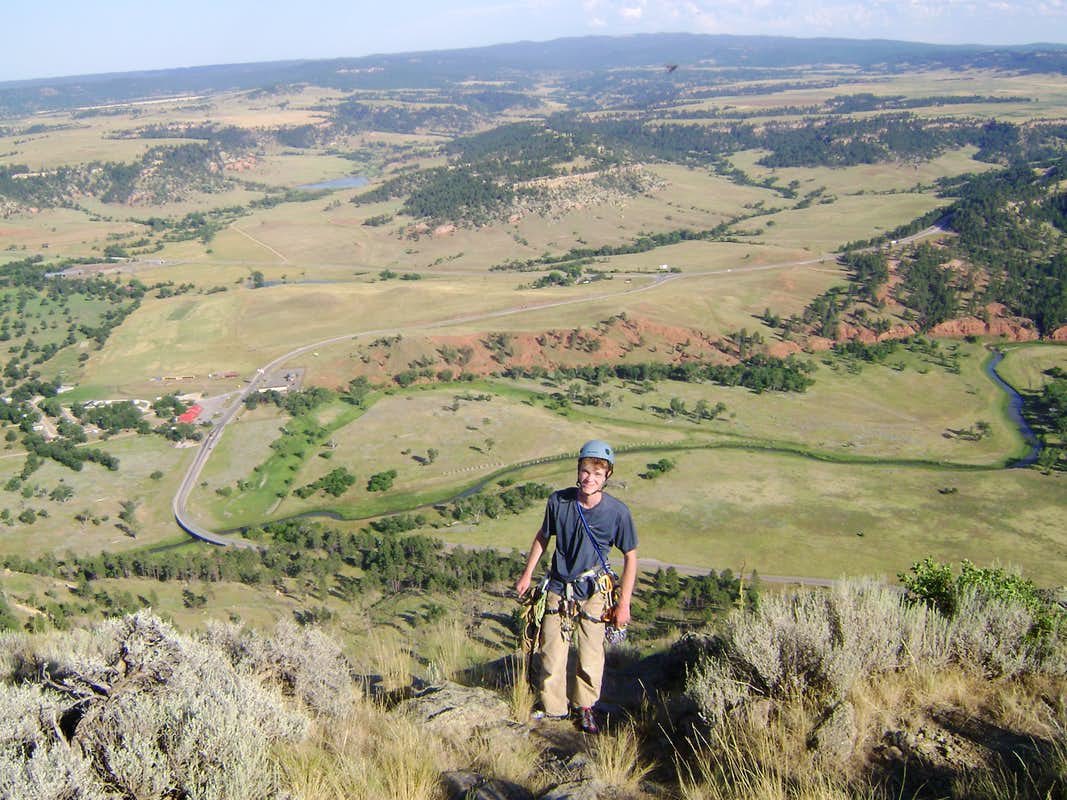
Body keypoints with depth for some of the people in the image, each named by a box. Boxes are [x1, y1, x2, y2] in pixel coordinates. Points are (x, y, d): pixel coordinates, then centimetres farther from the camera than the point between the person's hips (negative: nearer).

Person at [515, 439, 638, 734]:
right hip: (558, 589, 1)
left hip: (593, 593, -1)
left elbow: (630, 556, -4)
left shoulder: (617, 511, -16)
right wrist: (527, 574, 12)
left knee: (591, 655, 5)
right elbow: (543, 536, 8)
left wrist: (624, 603, -4)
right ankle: (553, 710, 23)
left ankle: (585, 707, 30)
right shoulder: (559, 501, -12)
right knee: (551, 655, 3)